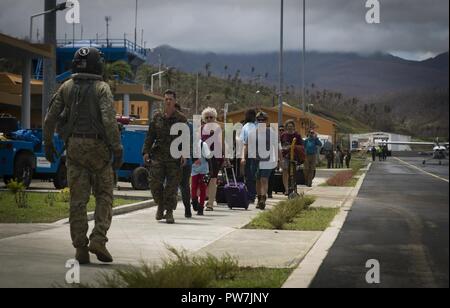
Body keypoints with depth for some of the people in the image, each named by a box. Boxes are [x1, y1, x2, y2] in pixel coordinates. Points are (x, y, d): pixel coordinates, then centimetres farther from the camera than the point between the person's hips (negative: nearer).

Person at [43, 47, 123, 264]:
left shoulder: (66, 87, 7)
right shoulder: (102, 88, -6)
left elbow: (50, 118, 6)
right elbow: (109, 120, -16)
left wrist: (48, 144, 17)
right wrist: (117, 148, -13)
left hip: (74, 147, 3)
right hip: (97, 146, -3)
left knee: (78, 199, 5)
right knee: (104, 195, 8)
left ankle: (80, 248, 4)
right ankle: (98, 239, -7)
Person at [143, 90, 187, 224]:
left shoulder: (181, 119, 4)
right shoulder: (157, 117, 10)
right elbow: (150, 136, 12)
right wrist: (146, 151, 3)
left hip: (174, 157, -2)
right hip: (158, 156, 2)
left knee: (172, 185, -2)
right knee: (155, 182, -4)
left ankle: (169, 212, 6)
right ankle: (160, 205, 19)